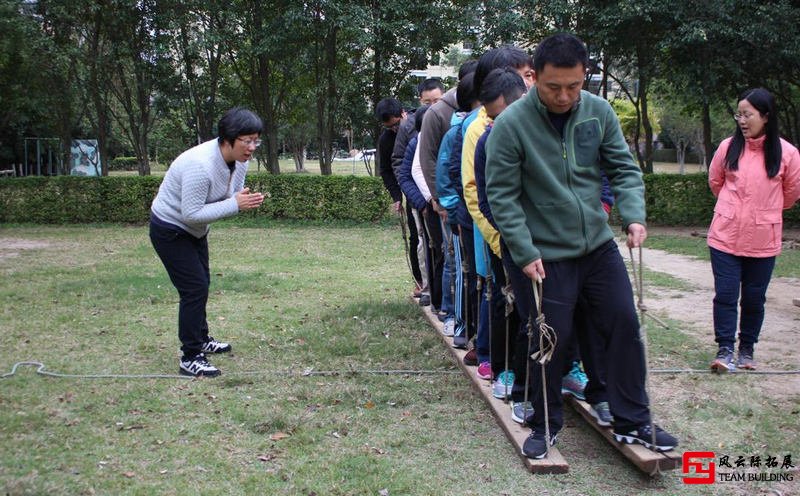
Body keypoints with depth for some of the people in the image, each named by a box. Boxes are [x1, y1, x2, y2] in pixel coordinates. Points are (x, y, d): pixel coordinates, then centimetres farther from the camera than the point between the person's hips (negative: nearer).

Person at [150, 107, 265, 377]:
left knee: (201, 284, 21)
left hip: (194, 230, 9)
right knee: (194, 288, -12)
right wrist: (234, 204, -36)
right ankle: (190, 359, -4)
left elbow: (235, 194, 2)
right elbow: (191, 213, -34)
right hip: (170, 230, -9)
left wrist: (247, 201, -22)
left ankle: (201, 339, 40)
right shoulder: (200, 165, -36)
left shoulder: (240, 161, -9)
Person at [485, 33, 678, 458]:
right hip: (548, 256, -4)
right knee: (553, 339, 3)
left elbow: (623, 168, 4)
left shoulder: (598, 111, -3)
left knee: (624, 324, 6)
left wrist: (634, 215, -13)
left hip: (599, 245, 4)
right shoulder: (510, 124, -16)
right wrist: (525, 253, -16)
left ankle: (632, 421, 22)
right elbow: (501, 195, -13)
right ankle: (547, 424, 25)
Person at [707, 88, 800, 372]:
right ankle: (725, 350, 7)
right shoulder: (728, 147, -3)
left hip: (763, 240, 0)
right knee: (725, 295, -1)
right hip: (725, 236, 0)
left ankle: (747, 350, 24)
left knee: (754, 298, 9)